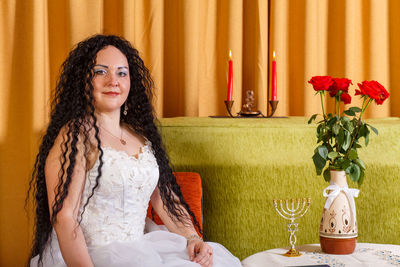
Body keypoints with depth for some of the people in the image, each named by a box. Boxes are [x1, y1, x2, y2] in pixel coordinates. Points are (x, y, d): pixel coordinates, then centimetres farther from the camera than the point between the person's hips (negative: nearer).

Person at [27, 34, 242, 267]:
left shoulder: (140, 136, 13)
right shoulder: (76, 136, -10)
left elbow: (164, 195, 14)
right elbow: (63, 217, -18)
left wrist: (193, 238, 0)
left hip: (137, 248, 7)